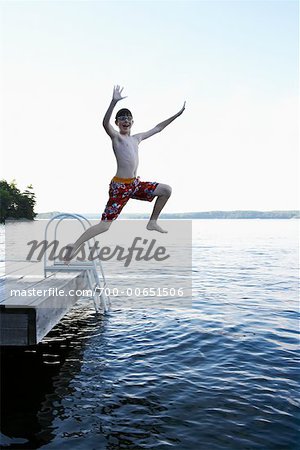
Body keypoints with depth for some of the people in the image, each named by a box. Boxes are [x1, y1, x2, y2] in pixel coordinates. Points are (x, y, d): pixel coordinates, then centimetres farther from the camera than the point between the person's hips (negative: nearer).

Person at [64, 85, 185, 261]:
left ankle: (153, 222, 17)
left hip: (135, 184, 7)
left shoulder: (137, 138, 17)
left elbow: (158, 128, 26)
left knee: (166, 190, 7)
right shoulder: (115, 136, -3)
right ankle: (75, 246, -4)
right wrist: (114, 102, -41)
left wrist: (177, 114, 27)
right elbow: (105, 123, -26)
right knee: (105, 224, -12)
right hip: (120, 186, -7)